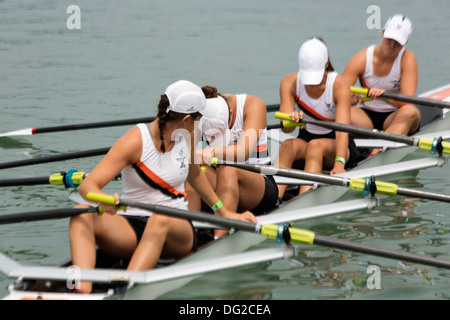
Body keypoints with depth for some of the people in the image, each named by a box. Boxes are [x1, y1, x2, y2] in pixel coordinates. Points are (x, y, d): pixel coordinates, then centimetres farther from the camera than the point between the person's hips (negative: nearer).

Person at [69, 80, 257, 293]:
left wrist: (224, 212, 38)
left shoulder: (187, 136, 6)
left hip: (175, 228, 2)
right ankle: (83, 291, -55)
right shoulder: (136, 140, -10)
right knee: (82, 214, -32)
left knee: (161, 219, -37)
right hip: (130, 227, -2)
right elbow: (87, 186, -17)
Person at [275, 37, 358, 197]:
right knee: (288, 145, -32)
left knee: (315, 145, -36)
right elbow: (285, 128, -21)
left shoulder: (340, 86, -19)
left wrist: (339, 163, -47)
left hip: (336, 148, -2)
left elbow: (342, 130, -31)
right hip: (305, 139, 3)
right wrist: (292, 120, -46)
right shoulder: (289, 83, -11)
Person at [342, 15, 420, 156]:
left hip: (396, 117, -1)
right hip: (367, 118, 1)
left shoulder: (407, 58, -8)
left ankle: (378, 152, -51)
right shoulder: (362, 58, -5)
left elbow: (408, 101, -20)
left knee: (410, 112, -37)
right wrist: (349, 97, -35)